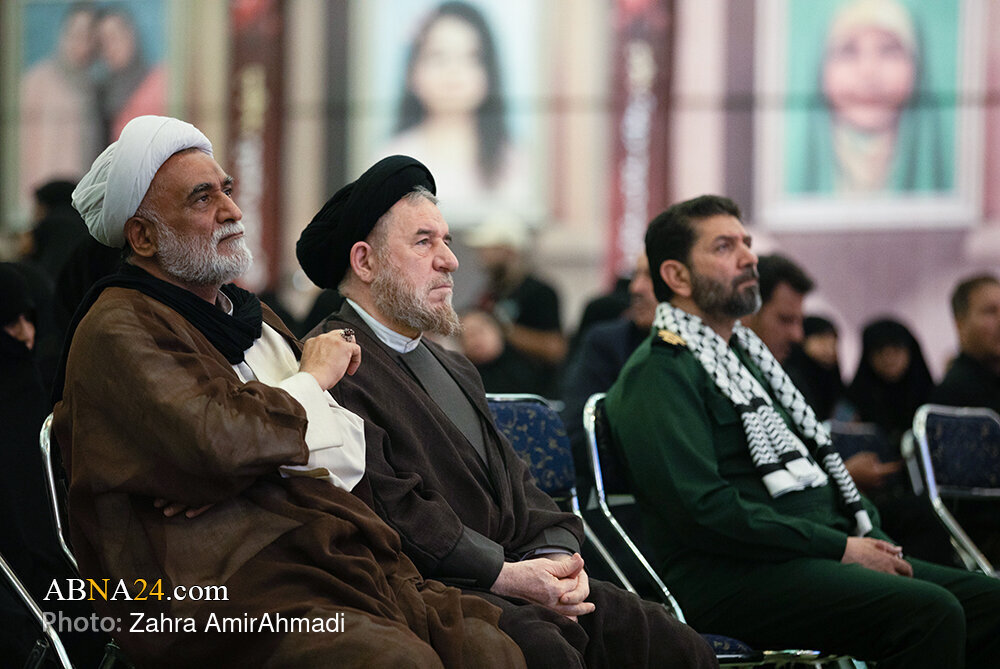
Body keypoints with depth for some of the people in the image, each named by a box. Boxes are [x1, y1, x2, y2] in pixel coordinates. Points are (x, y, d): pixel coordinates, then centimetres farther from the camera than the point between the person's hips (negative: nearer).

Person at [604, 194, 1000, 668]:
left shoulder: (746, 353, 26)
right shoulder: (658, 373, -6)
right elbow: (702, 508, -18)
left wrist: (874, 542, 8)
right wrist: (840, 549, -15)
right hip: (732, 576, -9)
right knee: (929, 612, -29)